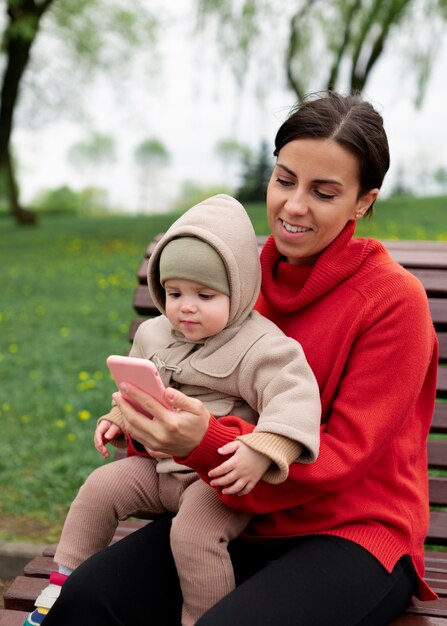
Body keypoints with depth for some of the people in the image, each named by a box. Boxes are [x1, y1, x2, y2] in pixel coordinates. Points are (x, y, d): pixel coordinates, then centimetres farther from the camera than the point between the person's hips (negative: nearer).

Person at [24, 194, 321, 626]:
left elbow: (294, 398, -31)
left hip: (220, 478, -7)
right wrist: (119, 418, 9)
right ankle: (64, 581, 14)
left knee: (193, 529, -29)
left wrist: (261, 451, -44)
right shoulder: (154, 335, 7)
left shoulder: (257, 346, -17)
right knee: (100, 487, -3)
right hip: (158, 465, 7)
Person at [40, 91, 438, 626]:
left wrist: (206, 442, -31)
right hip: (246, 521, 5)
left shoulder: (394, 298, -13)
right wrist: (144, 416, -7)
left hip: (353, 533, -4)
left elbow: (344, 454, -16)